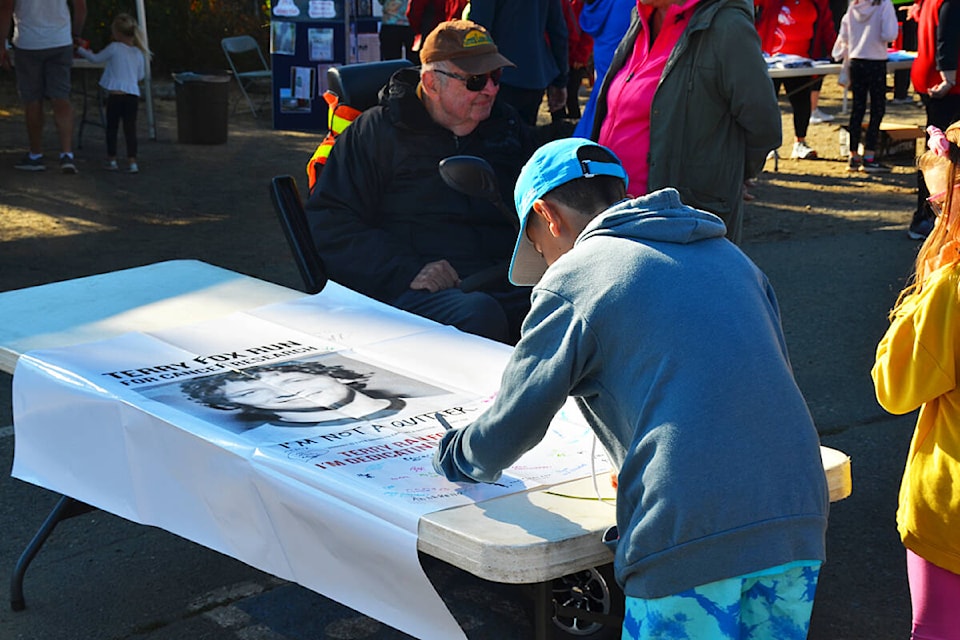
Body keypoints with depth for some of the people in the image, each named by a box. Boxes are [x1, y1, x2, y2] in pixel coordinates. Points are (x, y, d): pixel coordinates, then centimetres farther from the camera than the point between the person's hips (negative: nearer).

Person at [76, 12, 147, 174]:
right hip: (133, 95, 3)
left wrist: (81, 50, 29)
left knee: (112, 128, 9)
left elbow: (96, 59, 12)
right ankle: (132, 162, -3)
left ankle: (112, 160, 13)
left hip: (115, 94, -3)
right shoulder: (139, 53, 10)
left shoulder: (114, 48, -2)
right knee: (130, 129, 3)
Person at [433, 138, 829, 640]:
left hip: (691, 535, -6)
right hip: (797, 519, 6)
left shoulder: (570, 281, 2)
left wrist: (452, 456, 30)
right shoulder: (726, 255, 20)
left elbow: (506, 434, 7)